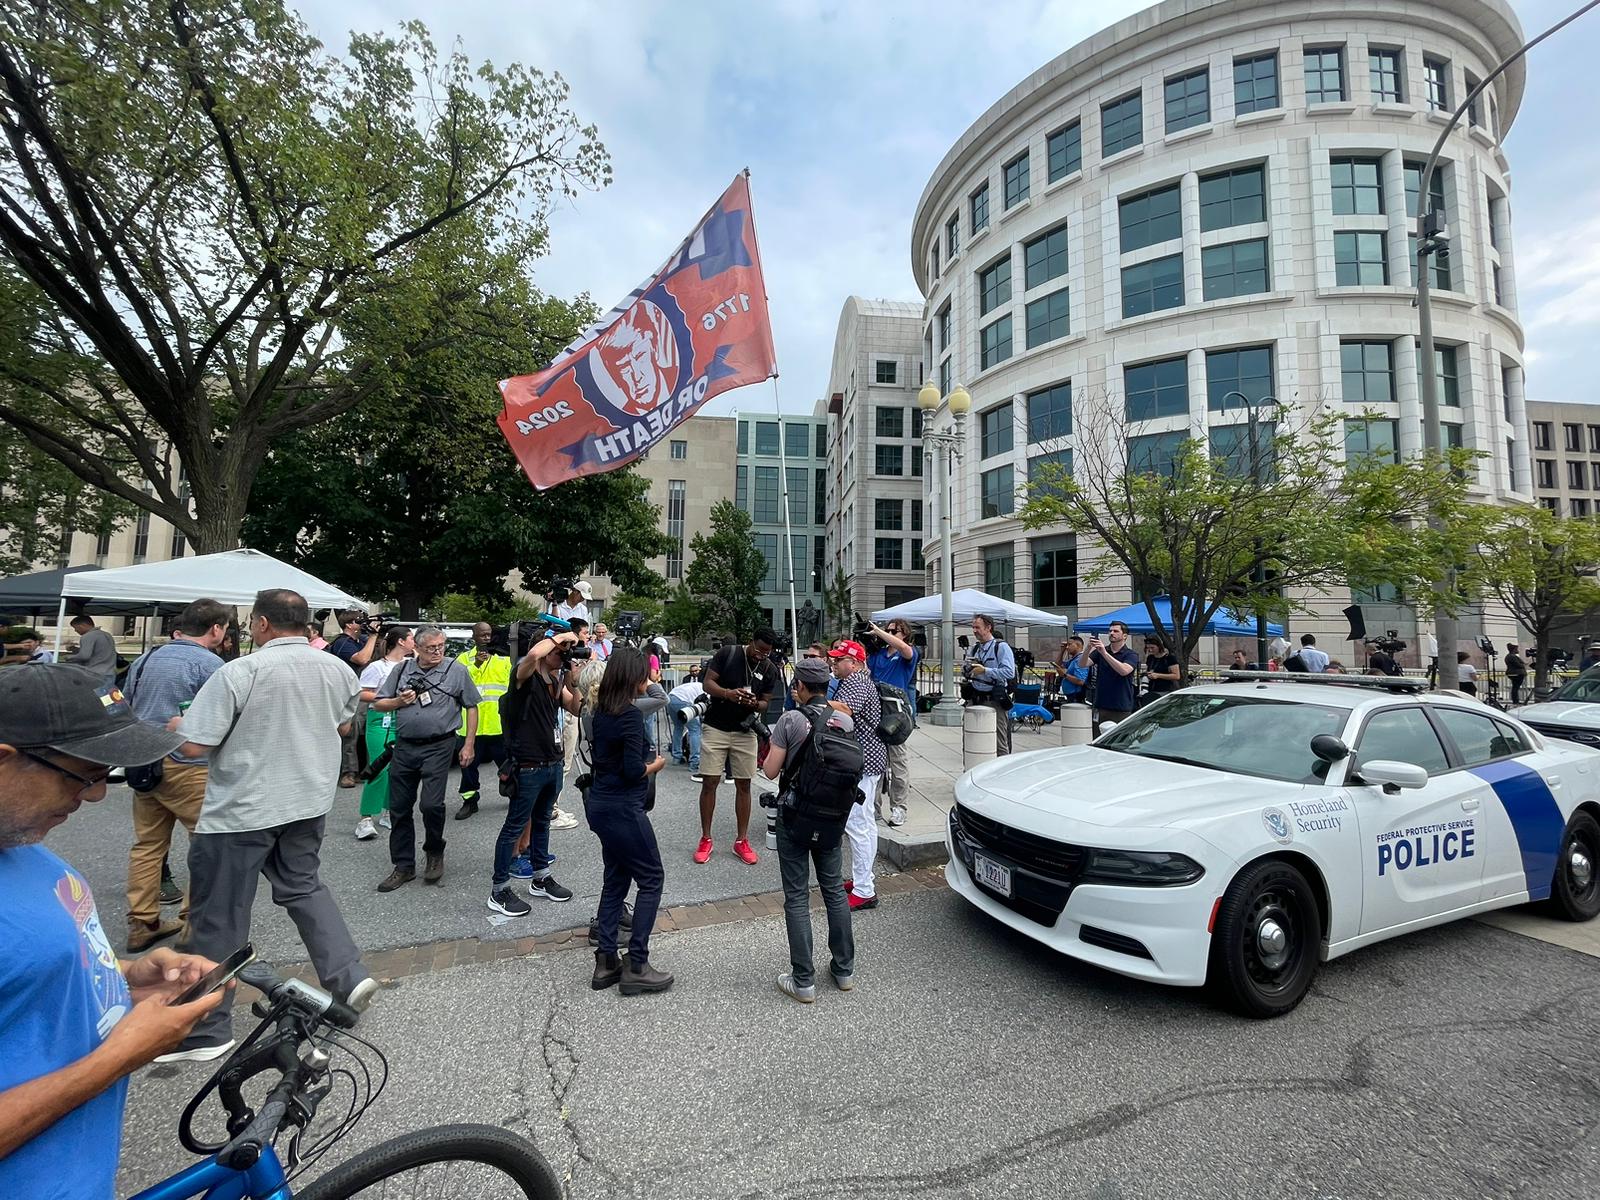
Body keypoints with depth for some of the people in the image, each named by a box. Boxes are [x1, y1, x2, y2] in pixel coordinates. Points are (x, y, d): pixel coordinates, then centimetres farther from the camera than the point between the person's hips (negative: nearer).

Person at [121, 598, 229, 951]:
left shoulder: (146, 658, 11)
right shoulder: (209, 664, -13)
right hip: (187, 766, -8)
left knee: (147, 844, 14)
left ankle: (142, 924, 20)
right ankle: (194, 922, 6)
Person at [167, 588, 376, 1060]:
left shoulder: (239, 672, -19)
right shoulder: (338, 669, -2)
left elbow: (193, 745, -16)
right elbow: (343, 727, 13)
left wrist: (176, 725, 5)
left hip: (241, 810, -5)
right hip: (309, 802, 6)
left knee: (219, 916, 9)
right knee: (303, 885, 22)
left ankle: (208, 1030, 21)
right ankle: (348, 976, 18)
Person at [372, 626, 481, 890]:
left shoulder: (456, 670, -1)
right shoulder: (402, 670, 8)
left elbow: (471, 707, 2)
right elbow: (378, 703, 14)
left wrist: (469, 745, -1)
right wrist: (399, 701, -7)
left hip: (438, 747, -4)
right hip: (404, 747, 4)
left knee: (431, 804, -11)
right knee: (399, 808, 9)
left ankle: (434, 852, 17)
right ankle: (404, 866, 23)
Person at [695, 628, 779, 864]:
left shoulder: (769, 671, 0)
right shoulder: (728, 653, -8)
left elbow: (765, 703, 6)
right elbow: (708, 683, -8)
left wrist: (756, 704, -18)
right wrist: (728, 693, -27)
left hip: (745, 732, 3)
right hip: (716, 729, -2)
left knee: (743, 785, 6)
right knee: (709, 783, 0)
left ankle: (742, 841, 19)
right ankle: (705, 839, 14)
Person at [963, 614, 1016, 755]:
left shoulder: (1001, 647, -6)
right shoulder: (974, 648, 14)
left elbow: (1009, 672, -18)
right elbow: (964, 670, 20)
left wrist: (985, 671, -19)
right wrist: (966, 669, -3)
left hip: (995, 700, -6)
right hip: (976, 699, 7)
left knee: (999, 742, -4)